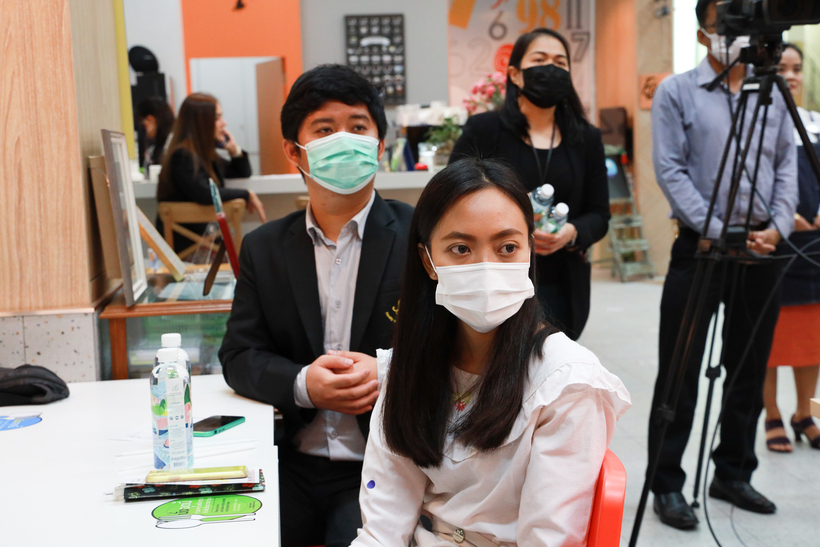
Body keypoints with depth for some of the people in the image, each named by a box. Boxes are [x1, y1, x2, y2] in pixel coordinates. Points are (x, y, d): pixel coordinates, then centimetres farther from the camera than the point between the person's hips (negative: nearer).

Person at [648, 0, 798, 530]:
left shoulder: (773, 93, 12)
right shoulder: (676, 92, 0)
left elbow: (788, 164, 10)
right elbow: (670, 170, -7)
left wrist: (779, 226, -6)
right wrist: (715, 230, -14)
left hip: (762, 249, 4)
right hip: (701, 246, -4)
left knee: (749, 371, 12)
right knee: (680, 372, -1)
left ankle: (734, 473, 26)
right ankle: (667, 483, 9)